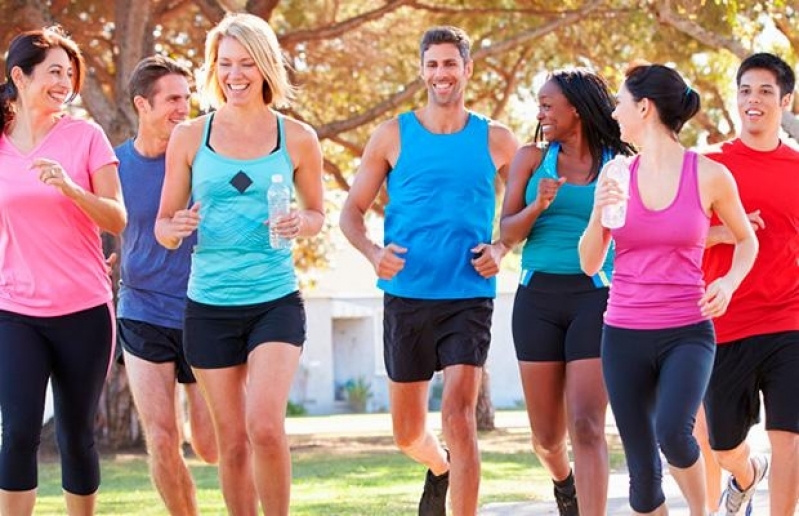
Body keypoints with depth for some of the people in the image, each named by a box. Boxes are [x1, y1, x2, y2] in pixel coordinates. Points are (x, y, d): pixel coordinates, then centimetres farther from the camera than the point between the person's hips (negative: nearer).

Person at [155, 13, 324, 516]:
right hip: (209, 306, 2)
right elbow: (163, 226, 8)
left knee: (265, 426, -18)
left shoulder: (297, 138, 1)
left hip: (276, 301, -1)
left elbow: (318, 214, 13)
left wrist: (301, 224, -10)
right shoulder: (190, 137, 2)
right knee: (232, 441, 7)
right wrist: (177, 227, -16)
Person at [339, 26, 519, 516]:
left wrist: (501, 249, -6)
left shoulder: (496, 140, 4)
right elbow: (352, 211, 5)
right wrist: (373, 252, -16)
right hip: (407, 297, 2)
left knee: (459, 412, -19)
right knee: (408, 434, 11)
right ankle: (441, 467, 45)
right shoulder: (393, 135, 3)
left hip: (469, 297, -1)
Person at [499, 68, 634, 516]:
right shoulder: (532, 159, 6)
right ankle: (562, 480, 43)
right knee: (548, 436, 9)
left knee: (586, 427, -16)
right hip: (538, 298, 2)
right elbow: (507, 235, 0)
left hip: (596, 298, -2)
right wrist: (538, 205, -18)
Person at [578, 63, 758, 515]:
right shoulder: (616, 176, 3)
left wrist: (730, 282, -7)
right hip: (624, 337, 3)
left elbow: (747, 240, 12)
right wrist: (600, 212, -10)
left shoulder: (710, 176, -4)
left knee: (672, 432, -28)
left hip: (686, 333, -3)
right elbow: (590, 264, 8)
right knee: (643, 471, 4)